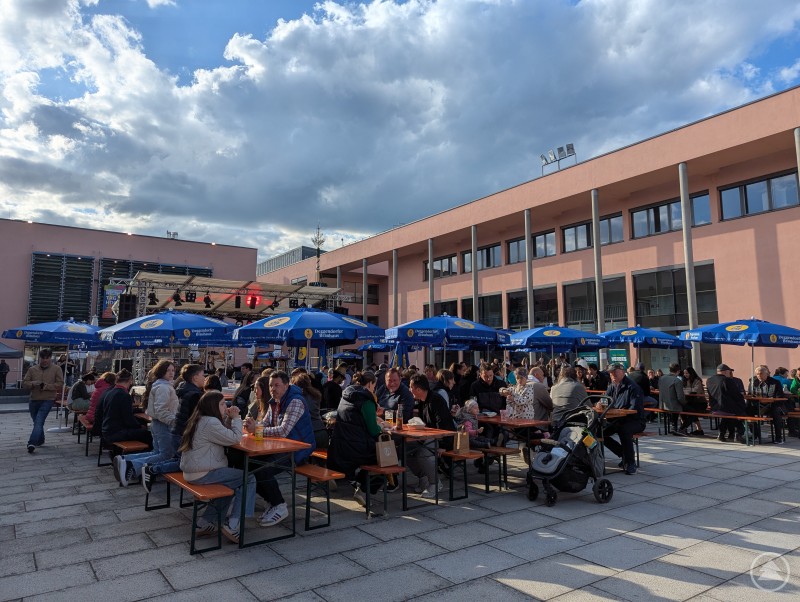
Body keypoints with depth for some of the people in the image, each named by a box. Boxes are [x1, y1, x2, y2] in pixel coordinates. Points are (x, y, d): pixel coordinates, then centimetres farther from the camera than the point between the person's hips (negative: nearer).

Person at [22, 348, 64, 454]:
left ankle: (32, 444, -24)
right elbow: (24, 383, 5)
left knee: (39, 422, -18)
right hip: (34, 400, 5)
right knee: (37, 422, 17)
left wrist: (46, 386, -18)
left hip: (47, 400, -4)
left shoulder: (56, 369, -1)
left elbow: (60, 384, -6)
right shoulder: (32, 369, 7)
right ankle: (40, 441, 34)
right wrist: (34, 384, -15)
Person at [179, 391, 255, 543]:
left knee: (232, 484, 27)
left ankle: (205, 523, 22)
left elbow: (224, 435, 16)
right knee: (249, 480, -7)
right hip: (202, 474, -11)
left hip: (193, 472, 11)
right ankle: (233, 526, -9)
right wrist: (236, 418, -5)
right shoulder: (210, 422, -19)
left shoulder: (200, 420, 12)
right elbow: (234, 438, -18)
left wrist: (229, 418, 4)